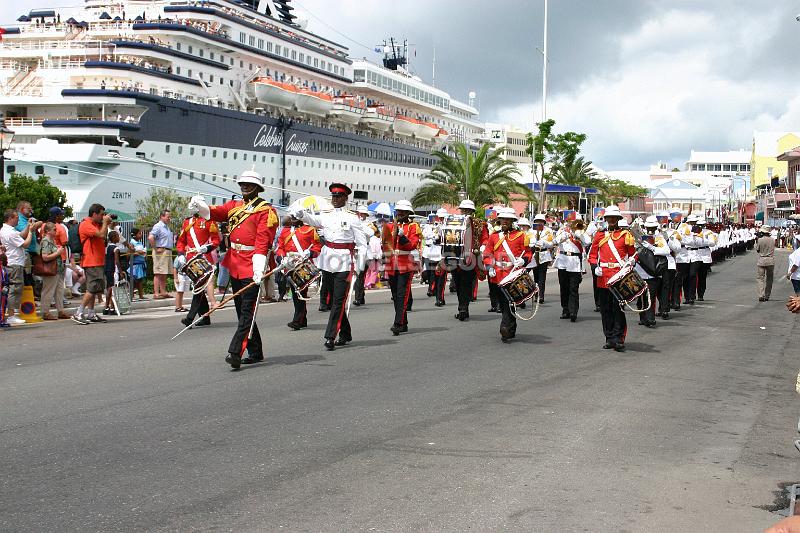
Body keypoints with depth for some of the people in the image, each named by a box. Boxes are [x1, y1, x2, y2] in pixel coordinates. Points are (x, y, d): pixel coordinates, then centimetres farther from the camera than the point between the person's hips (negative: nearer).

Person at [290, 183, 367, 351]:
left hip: (344, 264, -5)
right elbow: (312, 219, -10)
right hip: (328, 262, 5)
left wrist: (358, 268, -8)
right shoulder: (326, 216, 10)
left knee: (338, 300, -9)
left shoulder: (352, 218, -3)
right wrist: (300, 213, -32)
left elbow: (362, 245, -2)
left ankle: (330, 337, -11)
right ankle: (345, 334, 24)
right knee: (334, 299, 12)